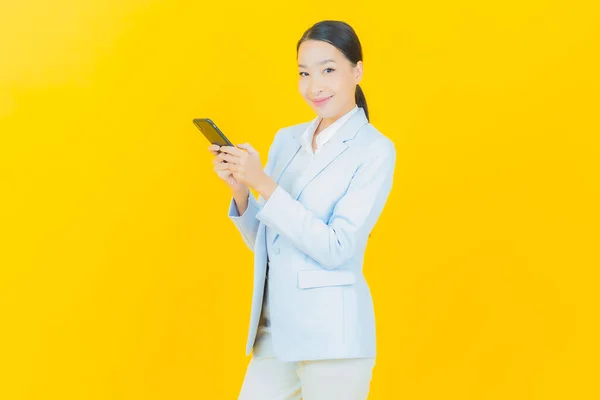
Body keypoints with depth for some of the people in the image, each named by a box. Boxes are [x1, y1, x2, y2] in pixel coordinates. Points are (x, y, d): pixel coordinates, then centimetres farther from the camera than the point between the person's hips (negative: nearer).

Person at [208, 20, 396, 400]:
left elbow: (337, 249, -16)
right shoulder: (286, 139, 10)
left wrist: (263, 184, -19)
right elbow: (261, 242, 14)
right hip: (274, 331, 6)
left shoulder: (375, 150, -7)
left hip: (332, 338, -5)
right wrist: (240, 187, -5)